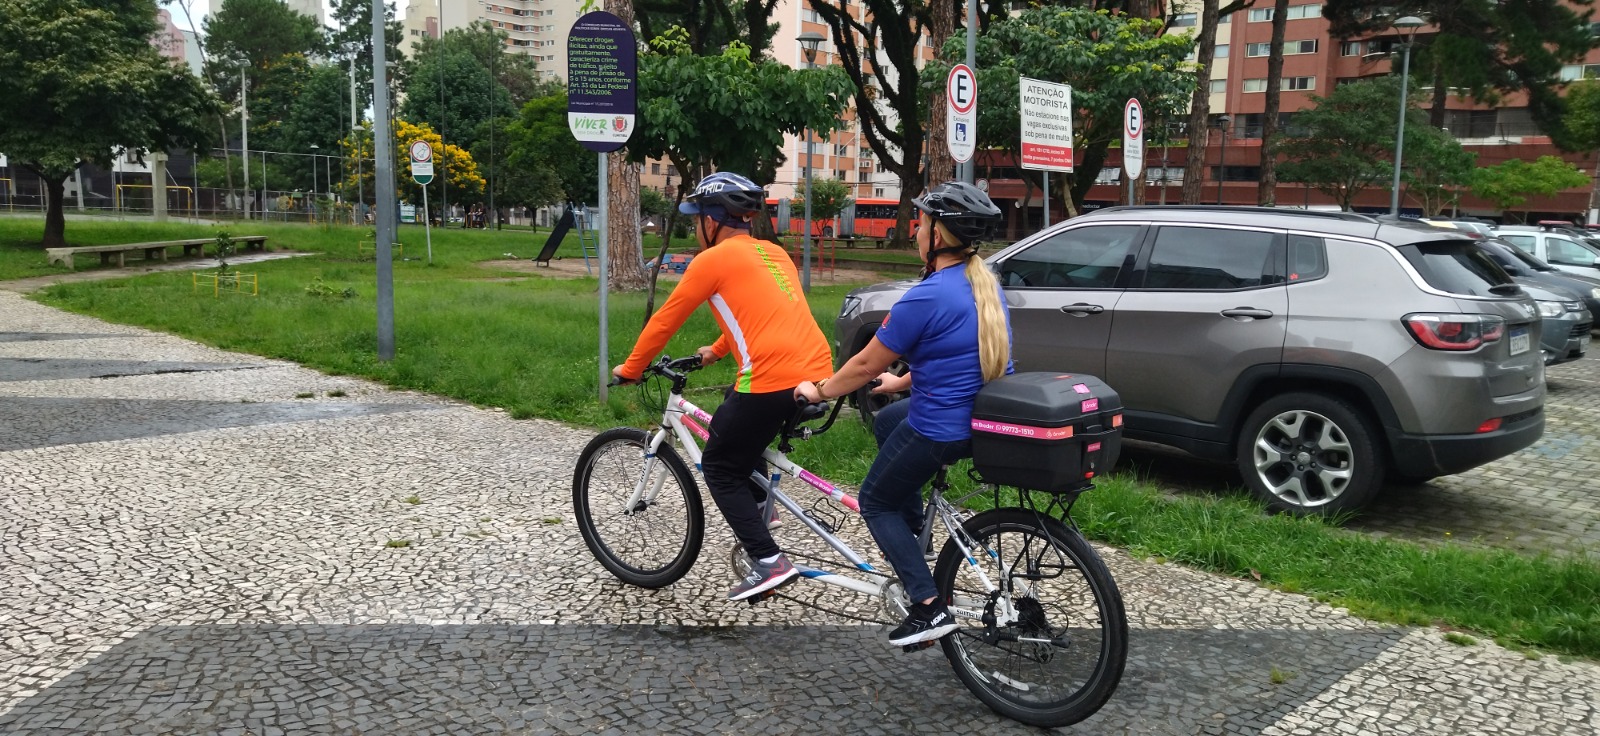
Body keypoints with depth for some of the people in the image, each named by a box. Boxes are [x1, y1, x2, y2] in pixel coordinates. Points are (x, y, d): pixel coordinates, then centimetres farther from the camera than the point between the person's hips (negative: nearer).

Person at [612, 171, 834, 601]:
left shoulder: (712, 260, 0)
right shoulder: (773, 253, 22)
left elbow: (665, 321, 6)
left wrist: (630, 369, 20)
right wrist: (716, 352, 47)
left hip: (772, 382, -8)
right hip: (819, 375, 8)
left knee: (719, 469, 10)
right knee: (739, 413, 34)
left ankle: (768, 563, 2)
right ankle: (760, 505, 28)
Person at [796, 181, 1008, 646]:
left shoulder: (926, 298, -22)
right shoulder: (985, 283, 5)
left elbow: (865, 366, -12)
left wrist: (818, 391, 4)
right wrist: (903, 380, 28)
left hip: (942, 429, -9)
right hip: (987, 414, 9)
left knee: (876, 502, 14)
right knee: (885, 422, 32)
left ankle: (929, 608, 5)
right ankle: (914, 537, 34)